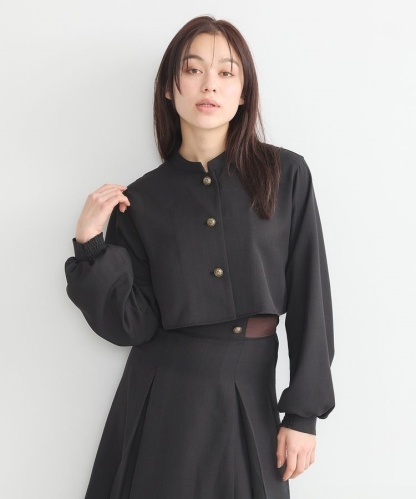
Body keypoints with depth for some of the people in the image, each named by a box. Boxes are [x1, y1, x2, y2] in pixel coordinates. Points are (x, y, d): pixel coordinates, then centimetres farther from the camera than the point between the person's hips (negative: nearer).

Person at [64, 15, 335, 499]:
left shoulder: (286, 175, -3)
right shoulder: (141, 199, 0)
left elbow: (310, 296, -3)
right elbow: (130, 325, -4)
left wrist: (303, 413, -6)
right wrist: (89, 245, -15)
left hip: (251, 394, 0)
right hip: (164, 393, 1)